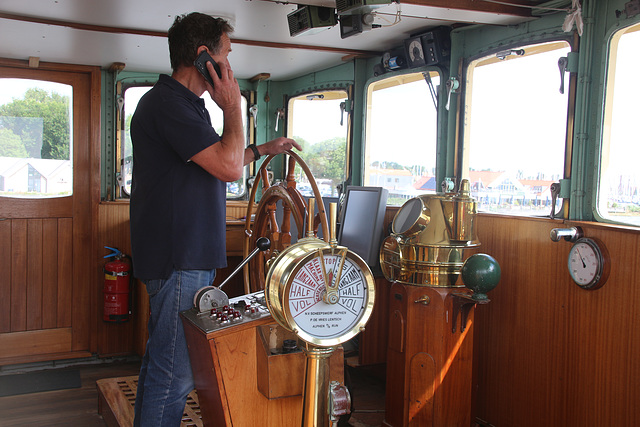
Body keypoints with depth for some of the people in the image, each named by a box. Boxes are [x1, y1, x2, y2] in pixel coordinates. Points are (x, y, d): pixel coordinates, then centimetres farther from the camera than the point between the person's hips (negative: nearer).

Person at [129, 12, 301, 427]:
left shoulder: (186, 103, 19)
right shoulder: (166, 102, -15)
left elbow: (214, 162, 33)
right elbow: (229, 167, -21)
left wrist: (263, 149, 32)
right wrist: (233, 106, -9)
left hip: (192, 257, 11)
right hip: (178, 258, -11)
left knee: (164, 359, 18)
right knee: (174, 373, -6)